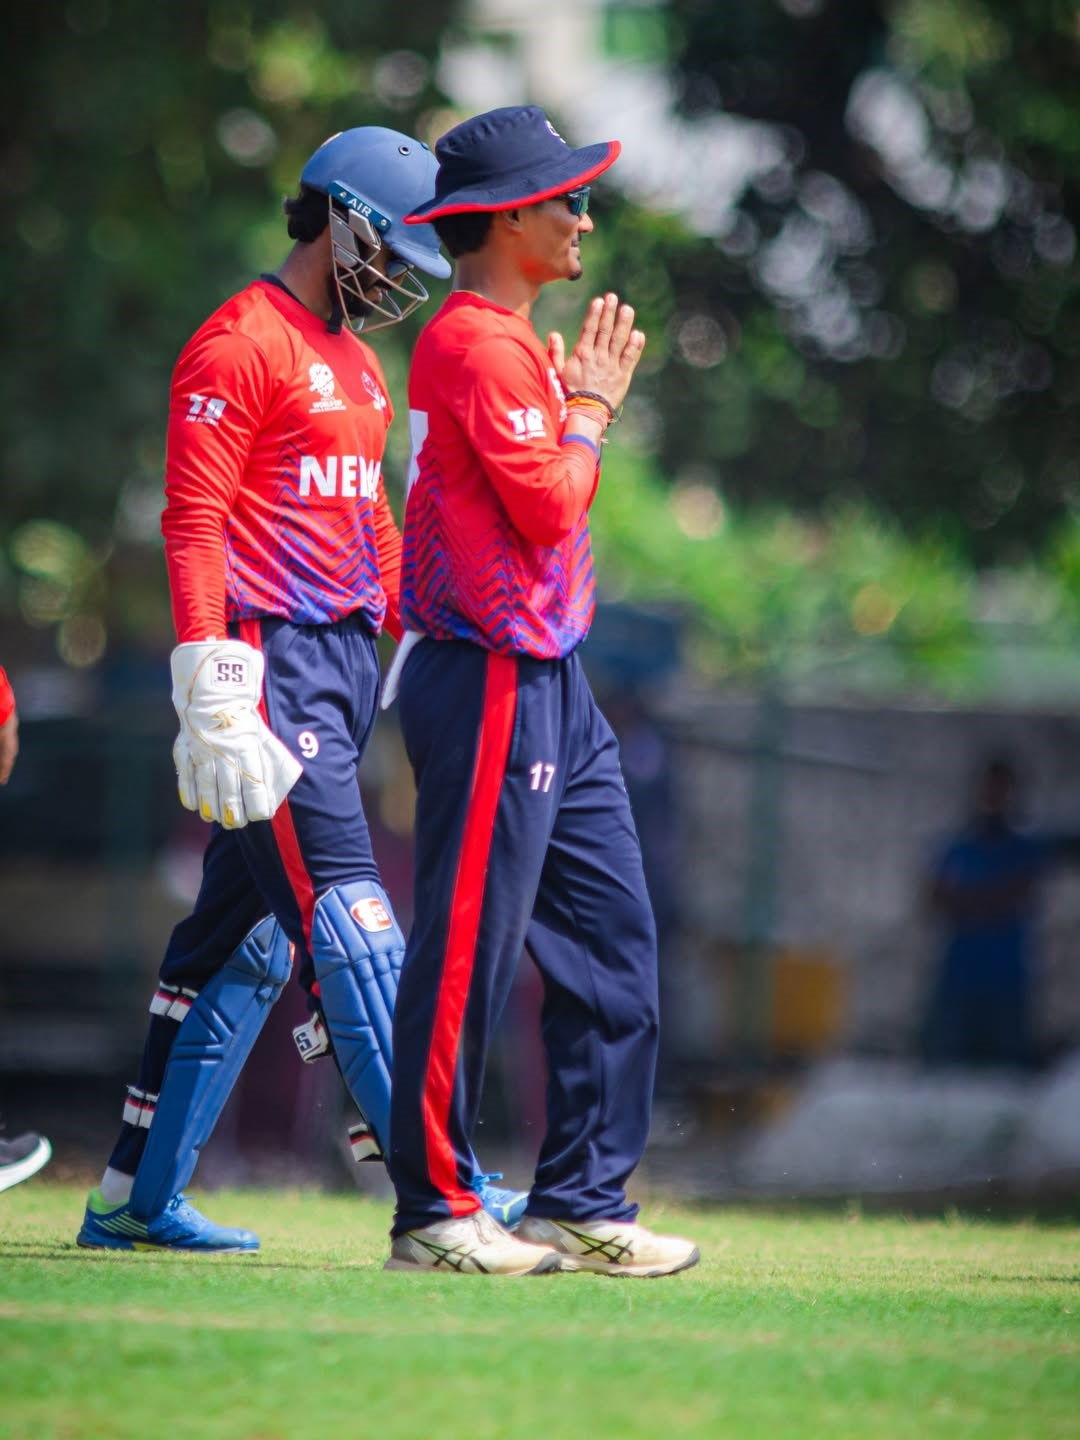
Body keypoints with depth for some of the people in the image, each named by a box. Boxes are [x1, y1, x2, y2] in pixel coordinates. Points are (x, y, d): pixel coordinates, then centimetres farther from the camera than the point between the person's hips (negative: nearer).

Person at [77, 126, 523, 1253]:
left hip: (347, 656, 10)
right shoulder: (241, 345, -9)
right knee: (347, 919, -13)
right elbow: (192, 524, -15)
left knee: (246, 933, 10)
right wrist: (212, 689, -23)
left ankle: (137, 1197, 15)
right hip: (272, 662, -10)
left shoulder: (355, 363, 21)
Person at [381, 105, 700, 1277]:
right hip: (491, 684, -10)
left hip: (551, 687, 11)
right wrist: (590, 406, -6)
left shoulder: (518, 346, 19)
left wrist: (586, 399, 11)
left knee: (614, 945, 9)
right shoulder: (477, 345, -14)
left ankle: (581, 1204, 13)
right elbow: (548, 508, -18)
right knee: (467, 950, -6)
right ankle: (433, 1214, -1)